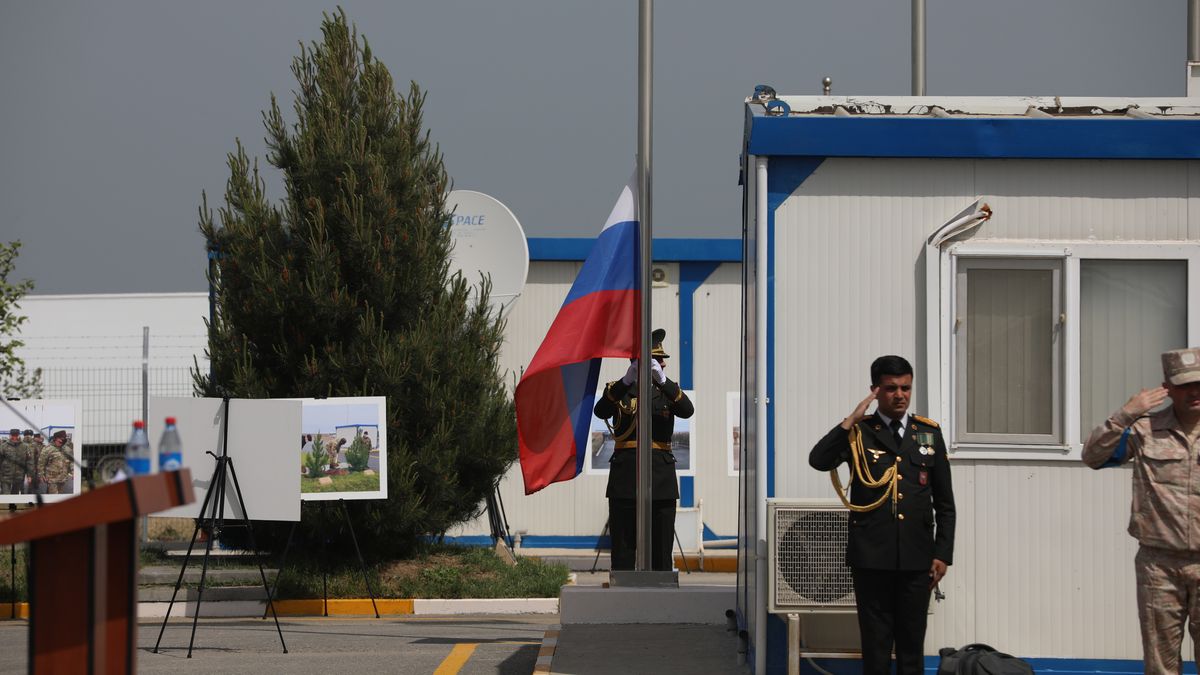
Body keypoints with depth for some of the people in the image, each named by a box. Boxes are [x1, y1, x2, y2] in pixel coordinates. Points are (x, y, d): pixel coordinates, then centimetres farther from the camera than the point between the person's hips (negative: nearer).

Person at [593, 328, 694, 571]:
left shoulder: (667, 390, 12)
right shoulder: (619, 390, 7)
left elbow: (687, 410, -10)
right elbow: (601, 411, -14)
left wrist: (663, 380, -25)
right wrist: (626, 380, -27)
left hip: (660, 478, 2)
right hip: (625, 476, -2)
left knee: (661, 550, 1)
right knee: (622, 551, -1)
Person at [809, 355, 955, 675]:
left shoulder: (929, 433, 9)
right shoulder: (858, 432, 3)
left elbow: (944, 502, 10)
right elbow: (818, 460, -15)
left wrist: (943, 553, 4)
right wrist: (852, 420, -16)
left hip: (917, 559, 2)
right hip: (871, 558, -2)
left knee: (912, 645, 7)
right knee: (875, 645, 4)